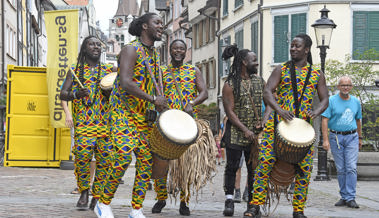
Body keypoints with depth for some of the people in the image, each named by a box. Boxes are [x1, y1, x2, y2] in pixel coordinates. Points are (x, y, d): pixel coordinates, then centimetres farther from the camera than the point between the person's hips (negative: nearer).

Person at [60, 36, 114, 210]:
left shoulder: (109, 70, 15)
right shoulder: (75, 71, 13)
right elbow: (63, 94, 9)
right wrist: (76, 94, -12)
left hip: (106, 122, 2)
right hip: (83, 121, -1)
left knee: (104, 158, -5)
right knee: (82, 155, -17)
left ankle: (97, 196, 5)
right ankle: (84, 192, 0)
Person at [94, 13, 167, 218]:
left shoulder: (155, 54, 15)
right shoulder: (131, 49, -11)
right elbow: (125, 82, -23)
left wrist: (162, 106, 3)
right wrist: (153, 99, -24)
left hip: (146, 115, 8)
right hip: (123, 111, -8)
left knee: (146, 159, -1)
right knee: (124, 155, -19)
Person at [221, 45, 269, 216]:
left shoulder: (259, 81, 11)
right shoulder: (230, 85, -4)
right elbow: (230, 111, -9)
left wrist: (265, 119, -4)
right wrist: (245, 130, -17)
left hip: (256, 132, 4)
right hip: (236, 132, -4)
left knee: (254, 168, 4)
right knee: (232, 166, -5)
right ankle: (229, 200, 3)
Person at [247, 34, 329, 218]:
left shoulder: (317, 75, 10)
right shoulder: (281, 70, 5)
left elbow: (325, 99, 10)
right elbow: (267, 92, -5)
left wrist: (316, 112, -13)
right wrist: (279, 110, -23)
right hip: (277, 121, -2)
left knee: (305, 168, -2)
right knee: (266, 161, -10)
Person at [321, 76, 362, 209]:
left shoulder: (356, 102, 8)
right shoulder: (331, 101, -3)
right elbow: (325, 120, -8)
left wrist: (360, 138, 21)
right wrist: (325, 139, -16)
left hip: (351, 137, 1)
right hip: (336, 137, -1)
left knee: (351, 168, -10)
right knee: (341, 169, 4)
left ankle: (351, 198, -11)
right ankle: (344, 197, 13)